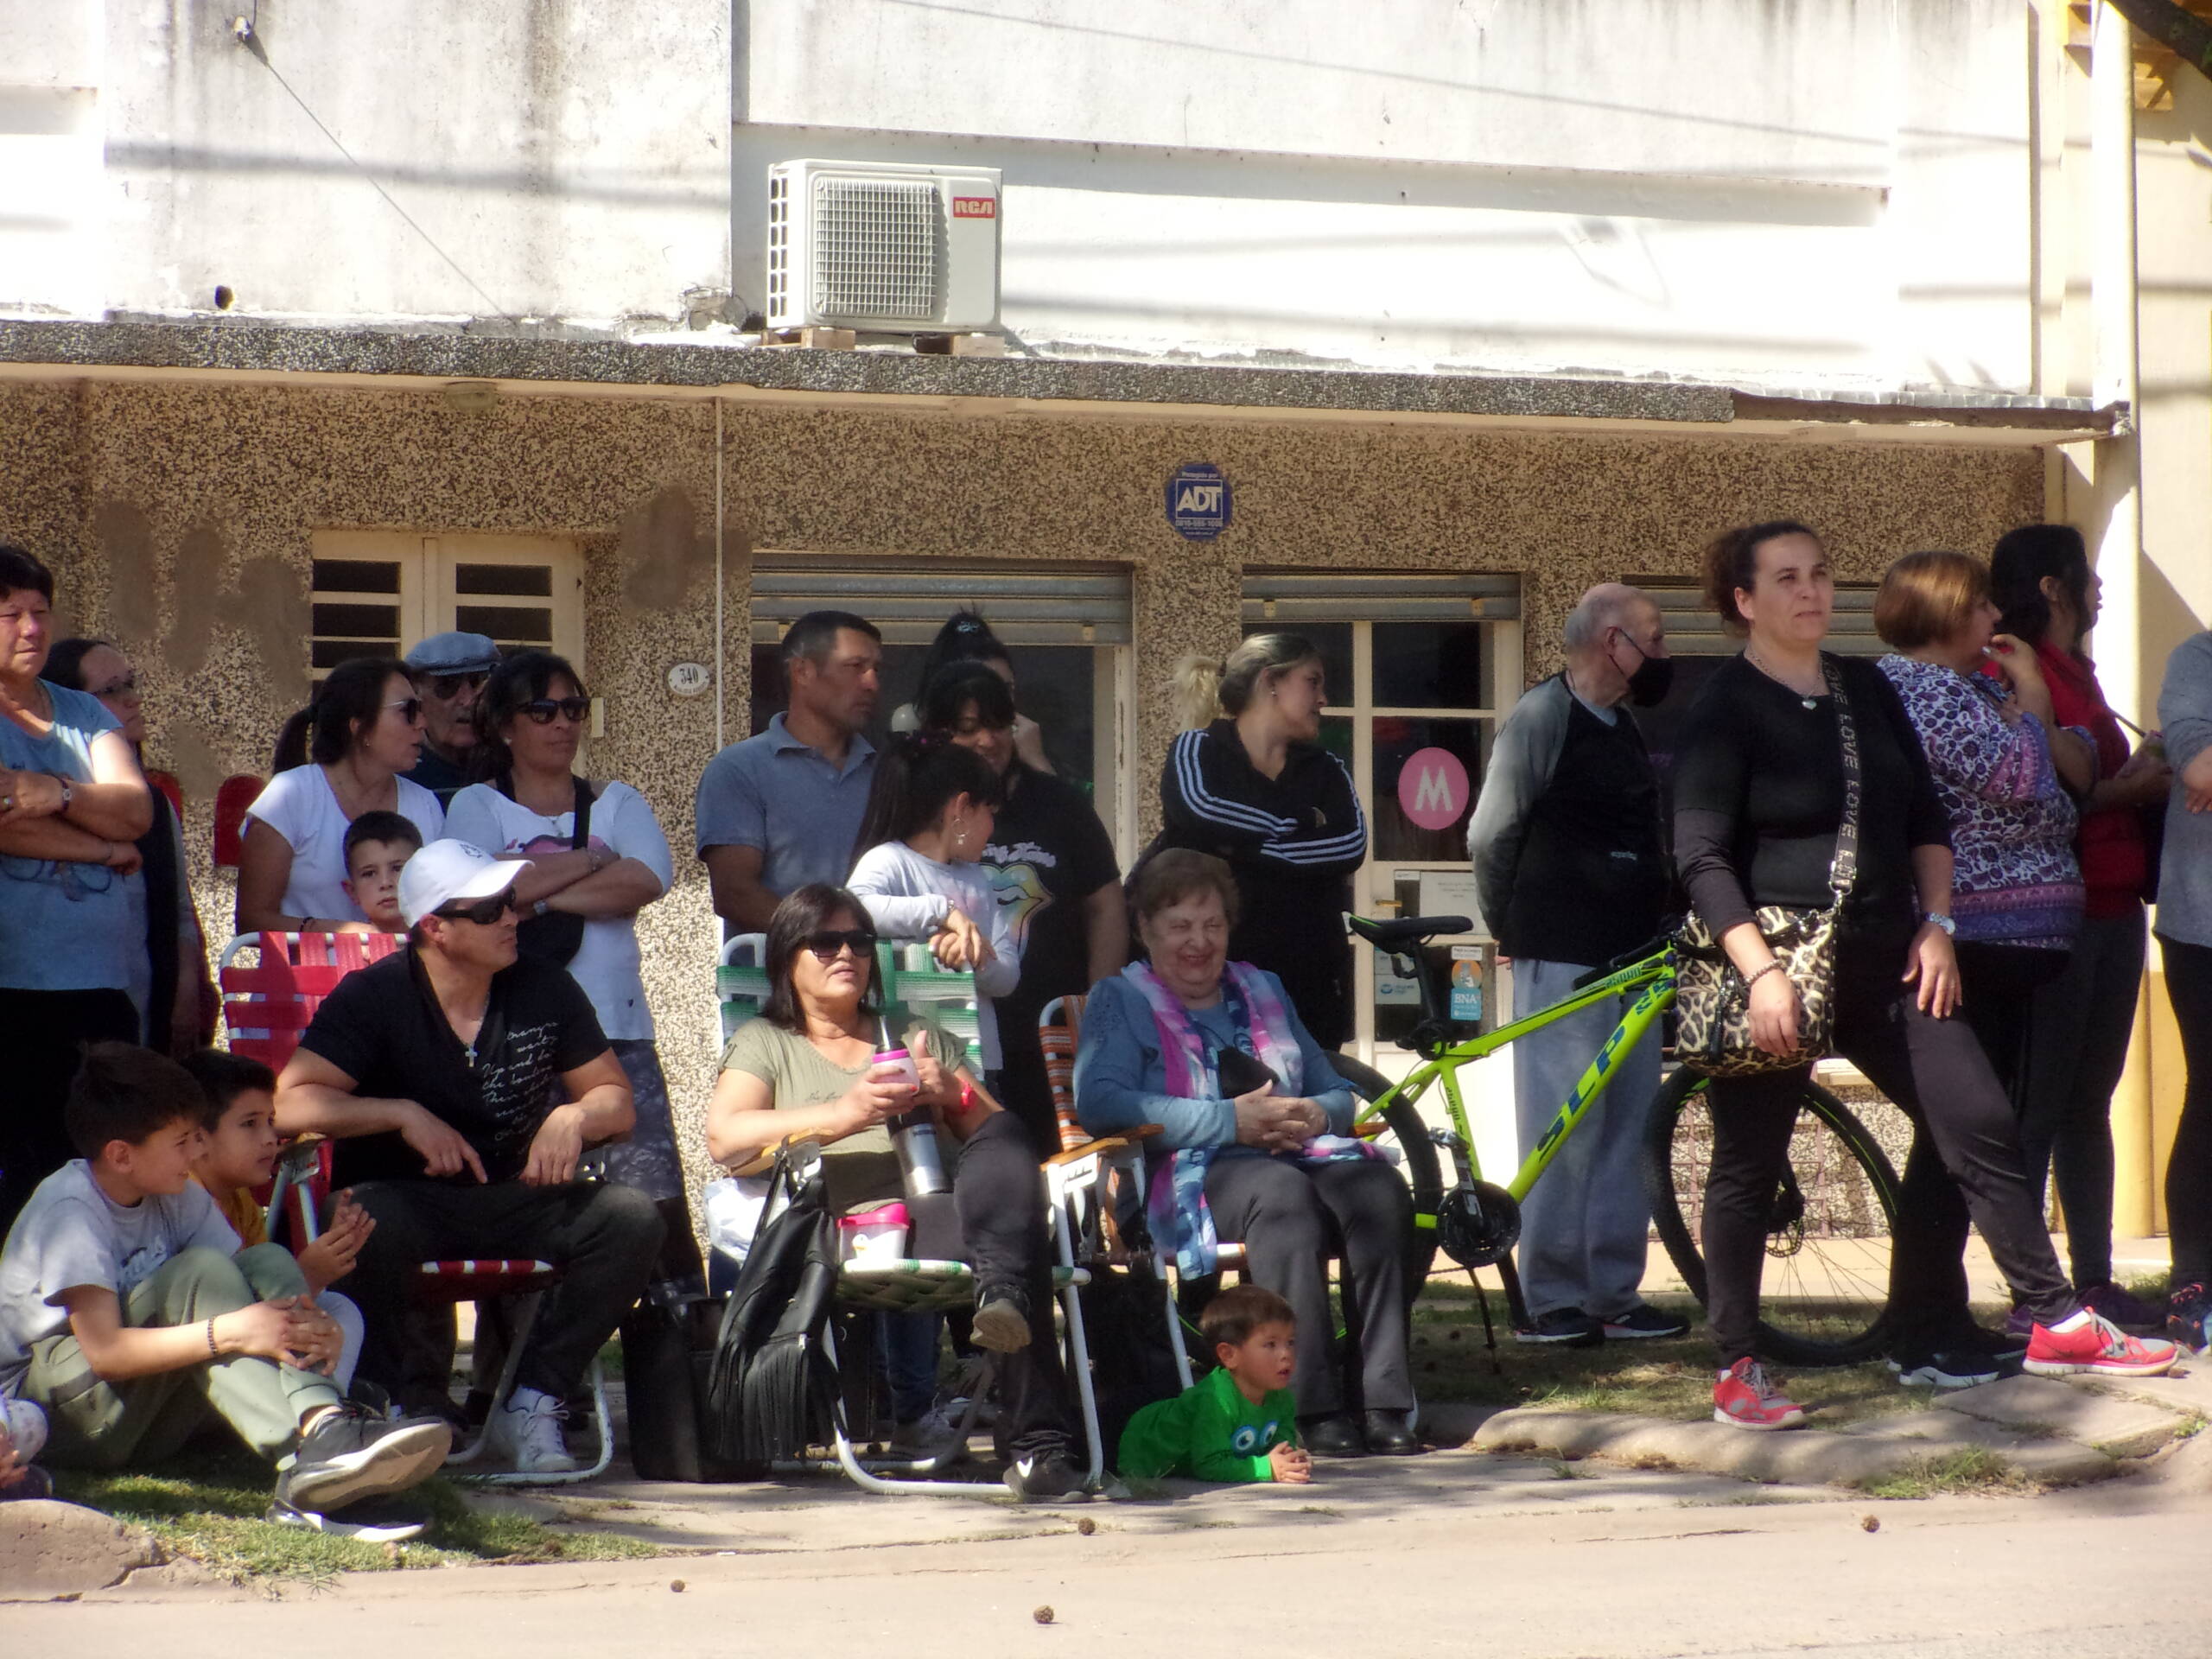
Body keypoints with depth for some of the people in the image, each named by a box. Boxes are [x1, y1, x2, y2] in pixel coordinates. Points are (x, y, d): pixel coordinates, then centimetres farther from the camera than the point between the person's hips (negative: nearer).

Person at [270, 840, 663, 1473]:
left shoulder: (543, 990, 5)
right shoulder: (373, 998, -7)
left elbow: (616, 1099, 11)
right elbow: (291, 1105, -18)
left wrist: (573, 1118, -12)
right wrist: (404, 1114, -25)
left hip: (512, 1201, 4)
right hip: (408, 1201, -4)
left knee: (632, 1218, -23)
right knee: (370, 1222, -40)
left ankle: (532, 1401, -13)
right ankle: (413, 1402, -15)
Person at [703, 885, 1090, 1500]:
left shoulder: (918, 1038, 35)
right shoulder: (763, 1044, 22)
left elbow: (1000, 1134, 27)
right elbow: (724, 1138, 0)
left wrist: (954, 1096, 3)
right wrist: (840, 1116, -13)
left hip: (942, 1208, 4)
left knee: (1006, 1143, -33)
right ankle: (1039, 1443, -49)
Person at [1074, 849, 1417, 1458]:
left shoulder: (1264, 991, 28)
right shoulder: (1121, 1001, 11)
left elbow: (1338, 1093, 28)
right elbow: (1098, 1102, -9)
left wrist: (1316, 1115, 0)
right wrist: (1229, 1121, -14)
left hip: (1298, 1153, 5)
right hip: (1196, 1174, -5)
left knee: (1378, 1188, -29)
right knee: (1283, 1192, -38)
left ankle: (1383, 1404, -34)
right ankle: (1314, 1409, -41)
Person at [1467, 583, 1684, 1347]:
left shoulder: (1624, 727, 17)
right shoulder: (1541, 718, -8)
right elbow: (1491, 838, -6)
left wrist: (1657, 926, 14)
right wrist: (1514, 932, 2)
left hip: (1629, 960, 8)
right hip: (1563, 962, -8)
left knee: (1628, 1127, 7)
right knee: (1564, 1131, -7)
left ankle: (1615, 1293, 12)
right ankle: (1552, 1300, -4)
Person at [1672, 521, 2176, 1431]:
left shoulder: (1867, 691, 11)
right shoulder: (1723, 711, -8)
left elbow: (1926, 817, 17)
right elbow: (1701, 859, -14)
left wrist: (1935, 925, 4)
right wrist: (1761, 971, -23)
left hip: (1881, 958, 6)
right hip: (1776, 969, -6)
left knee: (1978, 1121, -1)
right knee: (1749, 1165, 1)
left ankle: (2056, 1322, 4)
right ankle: (1737, 1371, 8)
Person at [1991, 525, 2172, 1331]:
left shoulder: (2075, 674, 20)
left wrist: (2148, 780, 8)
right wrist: (2121, 787, -16)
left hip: (2110, 909, 9)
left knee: (2090, 1101, 12)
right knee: (2040, 1106, -8)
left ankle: (2094, 1281, 16)